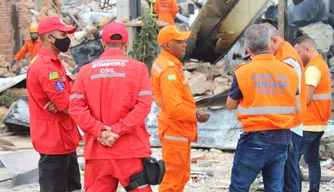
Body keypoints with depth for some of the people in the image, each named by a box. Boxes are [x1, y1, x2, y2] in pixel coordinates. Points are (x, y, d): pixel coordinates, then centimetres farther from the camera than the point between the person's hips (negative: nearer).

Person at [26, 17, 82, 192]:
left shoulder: (53, 63, 14)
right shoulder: (45, 66, -20)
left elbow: (68, 97, 7)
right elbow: (69, 108, -23)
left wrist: (64, 103, -14)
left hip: (63, 139, 10)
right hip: (53, 140, -10)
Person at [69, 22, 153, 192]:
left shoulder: (86, 70, 5)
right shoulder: (138, 68, 0)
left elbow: (76, 106, -4)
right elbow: (144, 105, -9)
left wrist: (99, 131, -8)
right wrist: (118, 130, -12)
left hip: (97, 149, 2)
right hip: (131, 149, -2)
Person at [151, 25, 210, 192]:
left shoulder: (165, 63, 10)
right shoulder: (169, 70, -22)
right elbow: (175, 109, -27)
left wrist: (193, 112, 9)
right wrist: (196, 115, -13)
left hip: (179, 131, 10)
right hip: (175, 132, -10)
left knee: (181, 176, 20)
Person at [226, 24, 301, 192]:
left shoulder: (243, 72, -8)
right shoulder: (289, 71, 0)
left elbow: (230, 105, 4)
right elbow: (298, 109, 5)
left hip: (254, 140, -4)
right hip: (281, 140, 4)